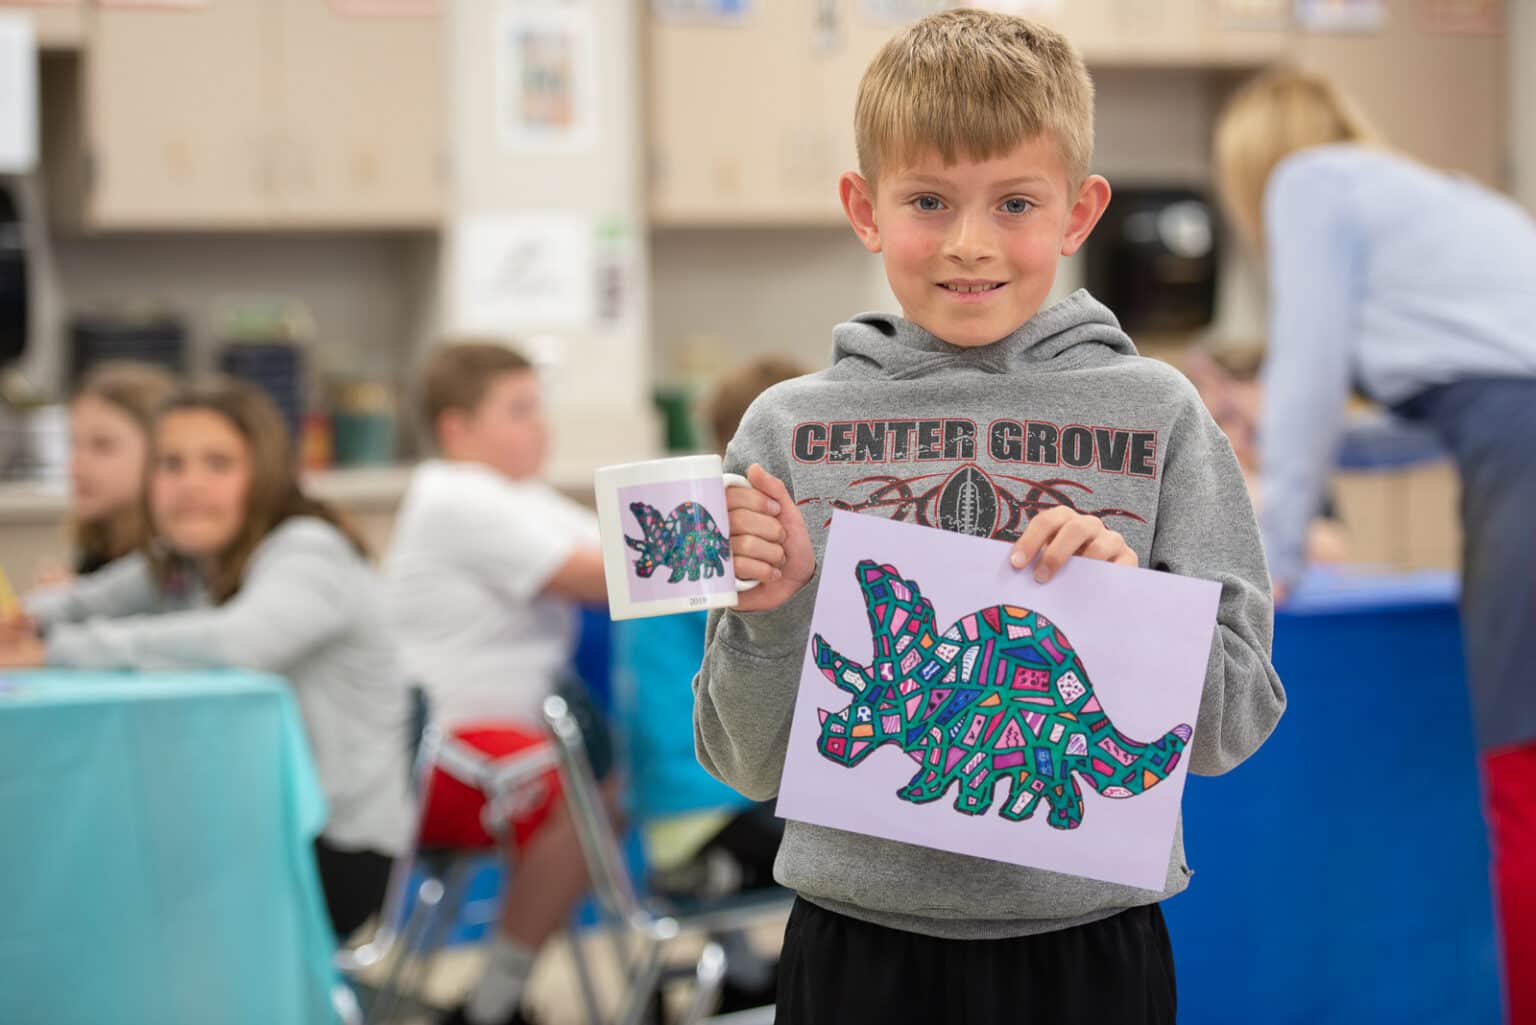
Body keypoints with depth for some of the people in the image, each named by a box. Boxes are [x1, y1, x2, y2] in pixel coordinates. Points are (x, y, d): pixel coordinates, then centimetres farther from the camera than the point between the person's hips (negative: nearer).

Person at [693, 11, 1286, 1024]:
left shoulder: (1157, 415, -2)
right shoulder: (790, 427, -2)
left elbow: (1234, 729, -2)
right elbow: (753, 765, 2)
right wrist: (765, 614, -15)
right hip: (860, 943, 0)